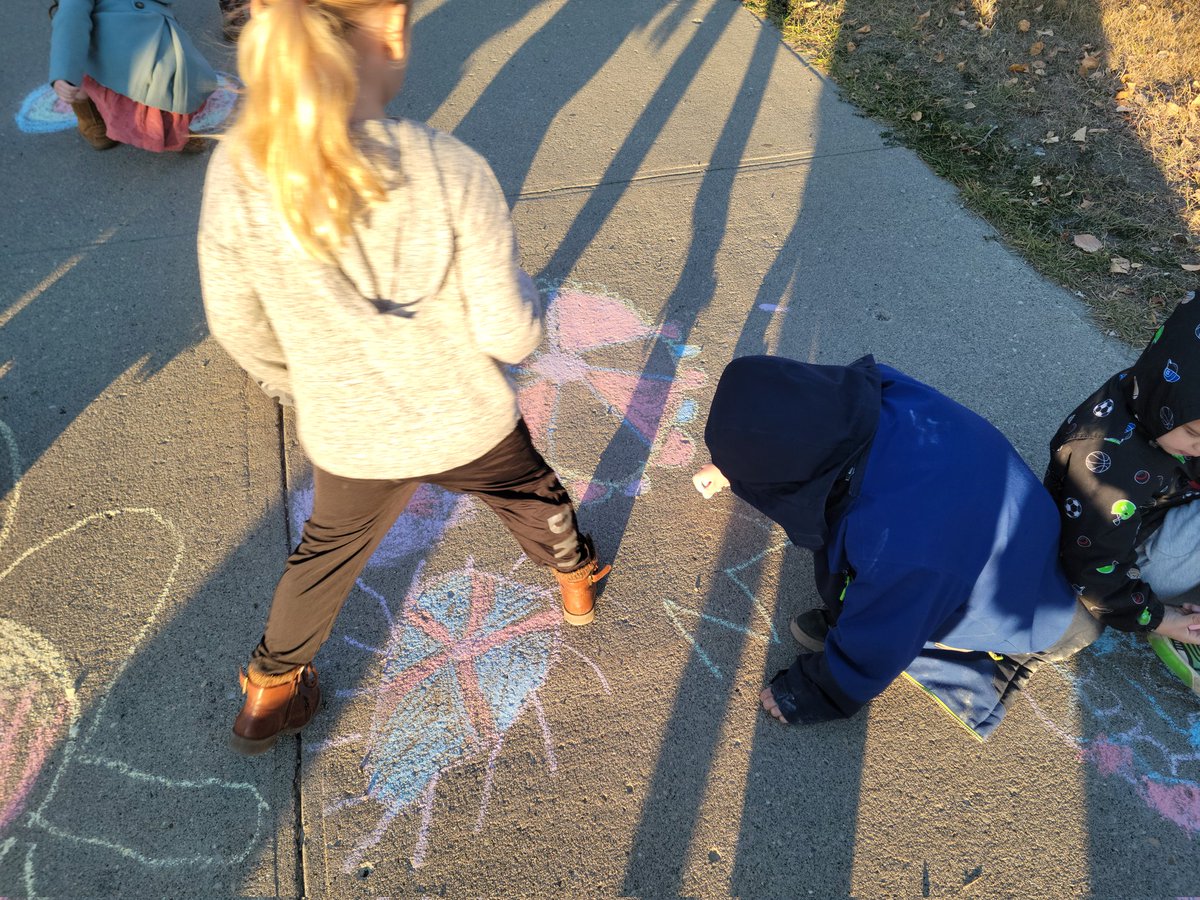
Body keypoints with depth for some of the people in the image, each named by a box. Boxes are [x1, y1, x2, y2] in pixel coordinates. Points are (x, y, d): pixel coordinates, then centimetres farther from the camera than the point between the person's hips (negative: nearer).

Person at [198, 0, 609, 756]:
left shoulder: (238, 174, -18)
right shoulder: (454, 173, -26)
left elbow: (239, 326, -5)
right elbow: (510, 334, -19)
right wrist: (526, 293, 5)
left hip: (346, 437, 2)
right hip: (466, 424, -1)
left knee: (330, 551, 30)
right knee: (534, 495, 31)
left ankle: (267, 692, 49)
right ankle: (577, 579, 61)